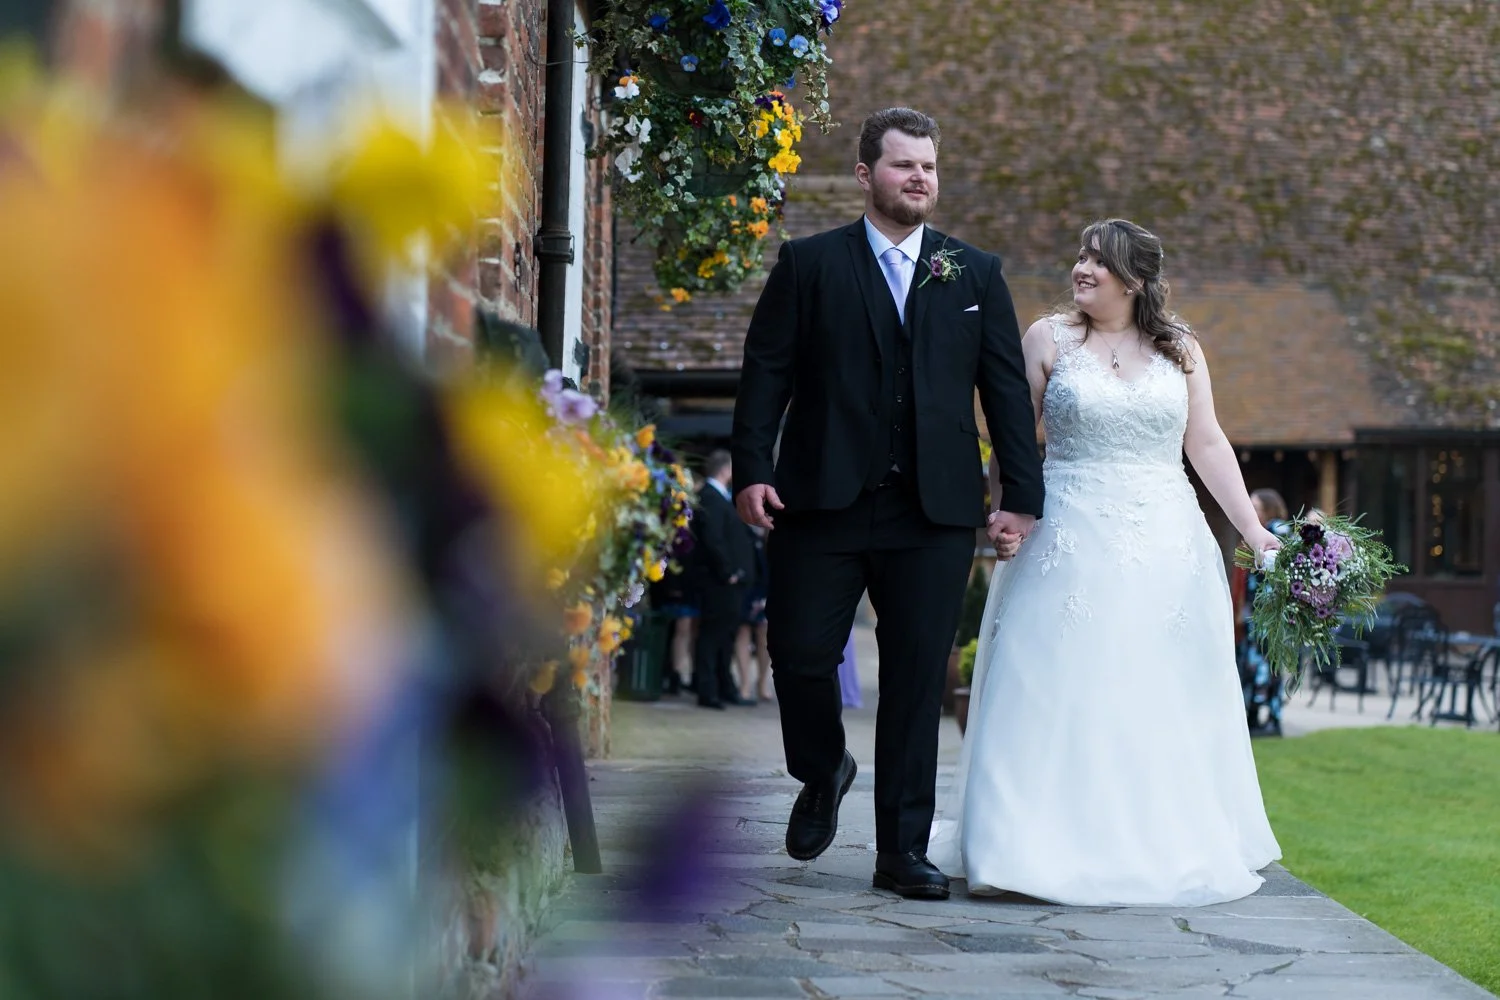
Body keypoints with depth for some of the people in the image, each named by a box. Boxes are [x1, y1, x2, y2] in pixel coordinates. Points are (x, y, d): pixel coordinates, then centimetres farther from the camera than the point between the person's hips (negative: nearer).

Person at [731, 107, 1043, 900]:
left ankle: (902, 850, 9)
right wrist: (751, 470, -9)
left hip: (935, 512, 1)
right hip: (822, 505, -1)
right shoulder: (809, 264, 6)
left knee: (917, 680, 1)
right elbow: (766, 373, 2)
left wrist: (1023, 498, 4)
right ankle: (822, 776, 29)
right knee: (800, 654, -2)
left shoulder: (977, 275, 12)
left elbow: (1007, 391, 10)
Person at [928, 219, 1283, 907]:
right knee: (1059, 694, -5)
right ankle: (1057, 847, -1)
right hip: (1072, 545, -2)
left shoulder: (1180, 348, 9)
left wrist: (1252, 530, 3)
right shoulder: (1049, 339, 4)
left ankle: (1163, 848, 15)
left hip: (1166, 548, 2)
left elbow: (1207, 446, 9)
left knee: (1162, 706, 5)